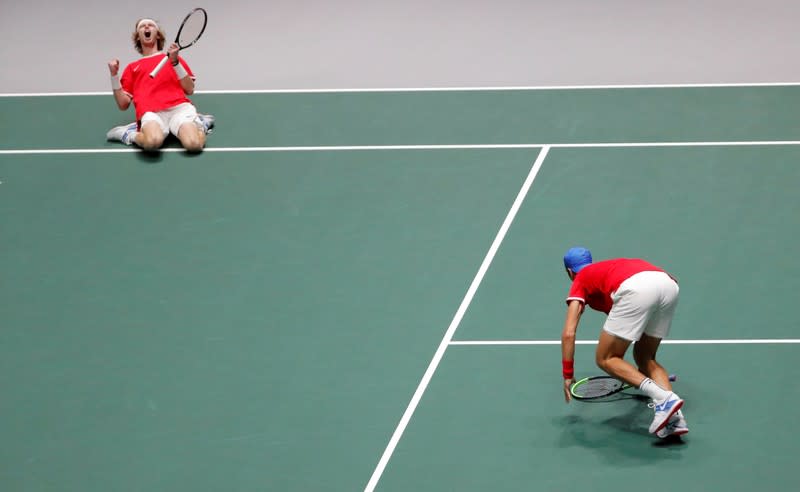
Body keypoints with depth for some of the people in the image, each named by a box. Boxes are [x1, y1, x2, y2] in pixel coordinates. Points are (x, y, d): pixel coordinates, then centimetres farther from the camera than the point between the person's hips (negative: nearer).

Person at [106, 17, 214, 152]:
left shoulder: (173, 58, 29)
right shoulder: (132, 67, 29)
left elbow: (189, 90, 16)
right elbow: (123, 104, 20)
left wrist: (175, 61, 6)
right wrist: (114, 75, 8)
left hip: (179, 107, 0)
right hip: (151, 112, 0)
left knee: (193, 144, -33)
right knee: (153, 141, -39)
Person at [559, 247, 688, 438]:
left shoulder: (580, 281, 26)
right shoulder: (607, 267, 43)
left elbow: (568, 333, 12)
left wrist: (568, 375, 23)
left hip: (637, 289, -6)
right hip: (669, 284, 6)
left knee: (605, 359, 9)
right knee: (644, 358, 23)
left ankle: (664, 398, -11)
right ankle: (674, 418, 1)